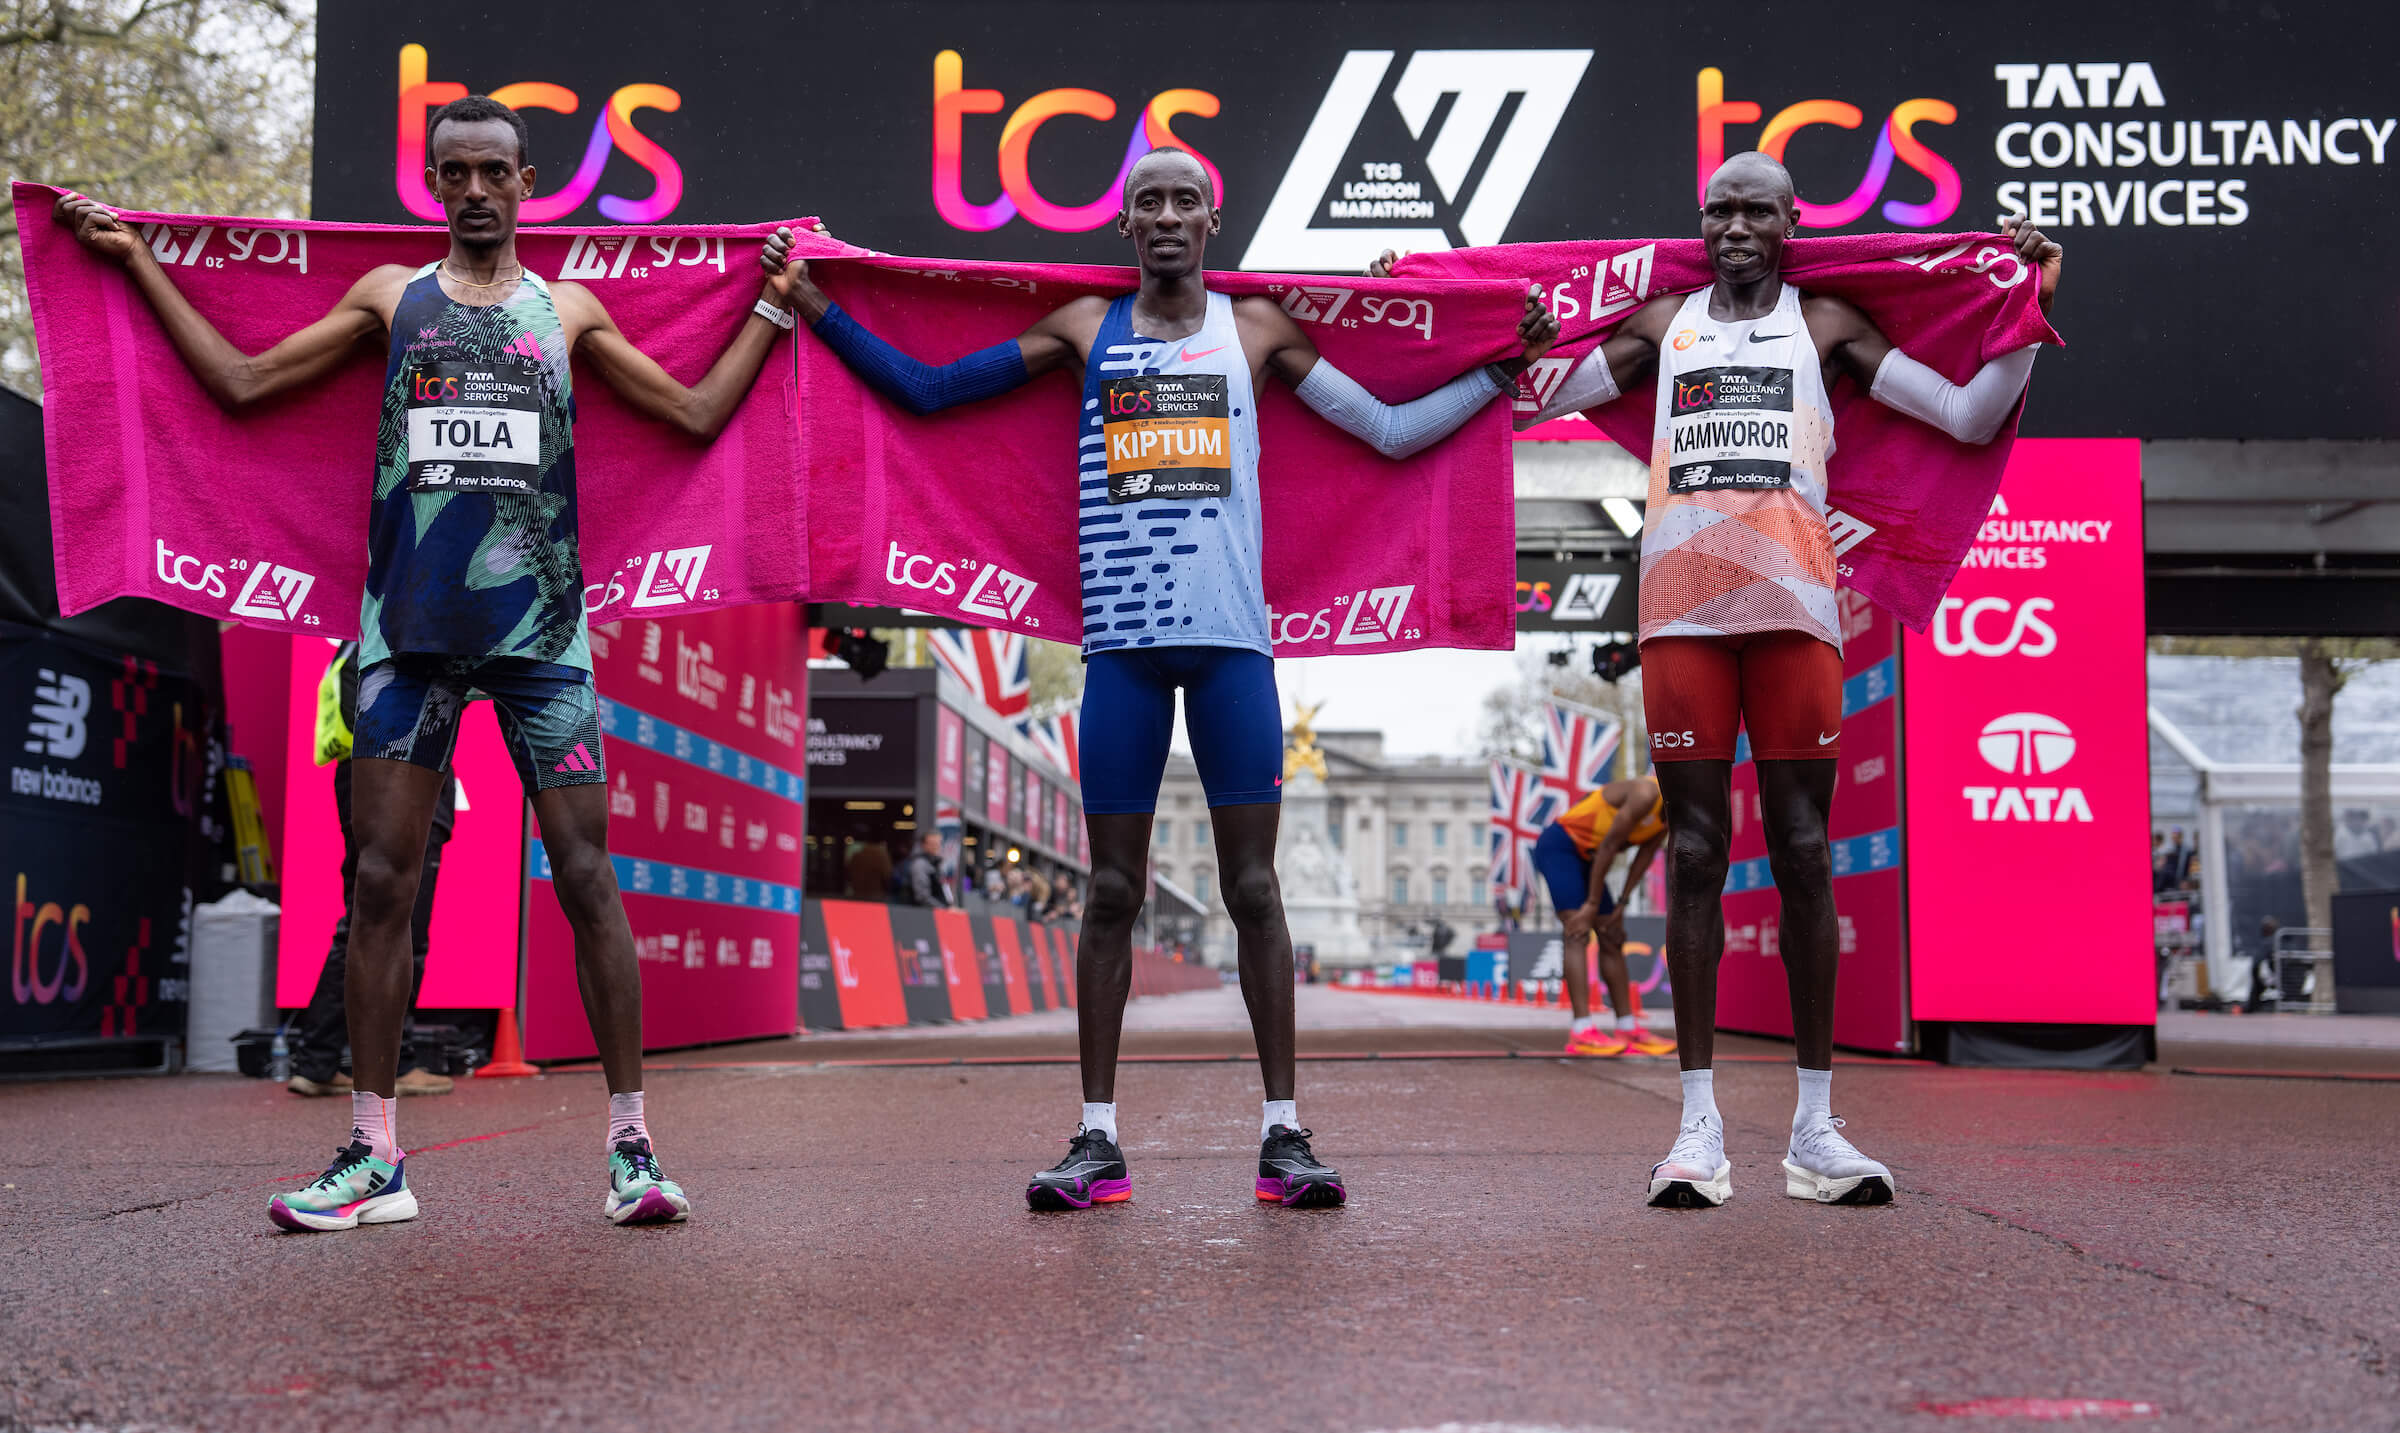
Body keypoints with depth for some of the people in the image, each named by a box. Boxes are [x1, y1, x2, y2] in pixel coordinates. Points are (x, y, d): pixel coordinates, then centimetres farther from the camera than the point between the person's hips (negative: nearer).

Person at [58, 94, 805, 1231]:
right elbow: (242, 383, 16)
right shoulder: (390, 296, 15)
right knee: (382, 882, -1)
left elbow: (698, 413, 17)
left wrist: (772, 306, 17)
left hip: (539, 623, -1)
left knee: (586, 877, -6)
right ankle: (373, 1157, 7)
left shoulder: (567, 311, 15)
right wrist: (140, 263, 18)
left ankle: (631, 1145, -2)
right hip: (409, 623, 1)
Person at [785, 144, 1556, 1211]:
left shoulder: (1258, 328, 12)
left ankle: (1283, 1132, 6)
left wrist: (1501, 371, 12)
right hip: (1122, 641, 1)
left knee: (1253, 886, 0)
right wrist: (823, 314, 13)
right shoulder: (1084, 329, 12)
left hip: (1233, 640, 0)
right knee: (1112, 891, 3)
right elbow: (925, 391, 16)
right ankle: (1097, 1138, 8)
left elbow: (1391, 429, 16)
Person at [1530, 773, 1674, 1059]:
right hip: (1558, 844, -10)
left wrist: (1620, 906, 0)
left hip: (1585, 857, 10)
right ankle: (1582, 1032, -29)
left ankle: (1628, 1028, 12)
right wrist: (1592, 905, -18)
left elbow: (1644, 858, 6)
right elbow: (1608, 847, -23)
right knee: (1577, 933, -20)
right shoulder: (1646, 795, -25)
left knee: (1612, 939, 8)